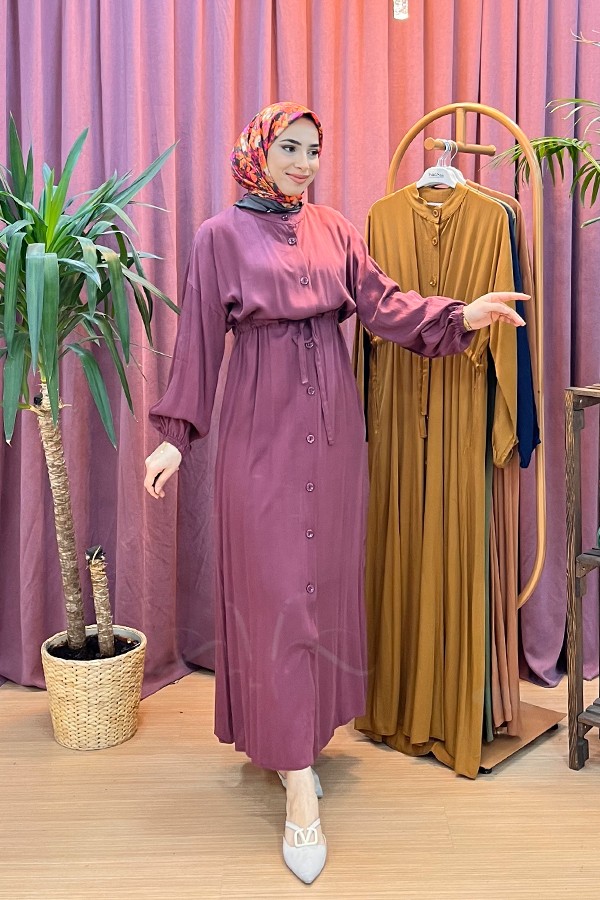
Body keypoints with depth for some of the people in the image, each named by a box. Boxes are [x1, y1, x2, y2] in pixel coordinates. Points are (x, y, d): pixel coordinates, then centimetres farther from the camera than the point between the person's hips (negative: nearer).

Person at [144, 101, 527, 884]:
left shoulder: (334, 229, 10)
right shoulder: (222, 236, 0)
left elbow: (383, 304, 1)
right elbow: (199, 339, -1)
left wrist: (461, 315, -14)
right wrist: (176, 435, -5)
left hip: (333, 428, 5)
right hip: (262, 429, -4)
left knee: (328, 578, 8)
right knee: (278, 592, -5)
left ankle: (299, 738, 26)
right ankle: (299, 788, -1)